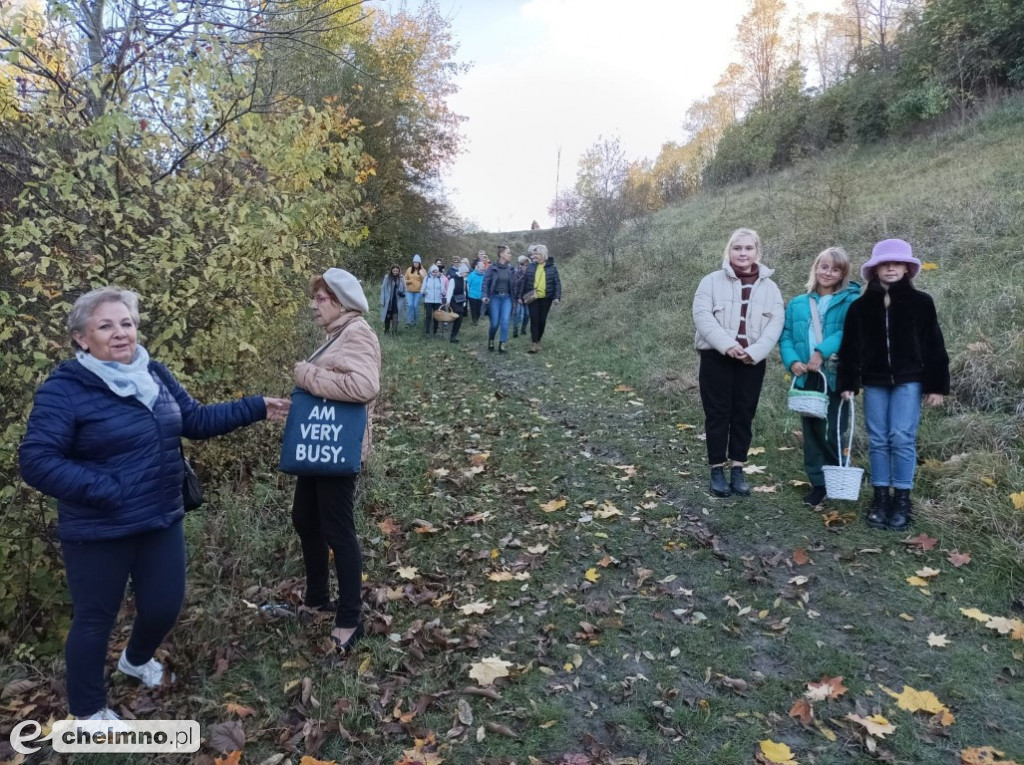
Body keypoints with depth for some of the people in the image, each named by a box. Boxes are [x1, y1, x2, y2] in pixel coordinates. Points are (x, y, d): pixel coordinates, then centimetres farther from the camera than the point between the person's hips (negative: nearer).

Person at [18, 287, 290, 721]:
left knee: (165, 605, 18)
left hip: (162, 521, 6)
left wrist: (256, 408, 6)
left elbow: (196, 420, 11)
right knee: (95, 619, 12)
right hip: (99, 532, -6)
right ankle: (87, 711, 37)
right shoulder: (64, 389, -16)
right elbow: (37, 462, -19)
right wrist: (105, 492, -26)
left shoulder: (153, 374, 4)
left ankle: (137, 659, 52)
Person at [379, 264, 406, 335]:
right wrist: (382, 301, -3)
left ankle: (394, 331, 3)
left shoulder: (401, 278, 2)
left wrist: (402, 294, -7)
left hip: (398, 301, 0)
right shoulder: (387, 277, -2)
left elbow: (404, 289, 11)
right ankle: (386, 329, 29)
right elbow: (383, 289, -1)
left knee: (395, 316, -1)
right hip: (388, 301, 0)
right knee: (388, 316, 9)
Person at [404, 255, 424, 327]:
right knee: (409, 305, -8)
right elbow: (405, 279, 14)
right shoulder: (409, 269, 7)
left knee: (416, 306, 0)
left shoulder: (422, 270, 1)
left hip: (418, 291, -1)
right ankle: (408, 322, -3)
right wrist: (408, 281, -6)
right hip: (409, 291, 1)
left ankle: (415, 321, 16)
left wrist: (422, 274, -19)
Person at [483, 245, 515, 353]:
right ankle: (491, 341, 27)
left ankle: (503, 345, -3)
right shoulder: (492, 268, -6)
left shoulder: (510, 269, 3)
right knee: (495, 323, 1)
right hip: (495, 297, -2)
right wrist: (485, 296, -17)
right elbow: (486, 282, -5)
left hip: (506, 298, 2)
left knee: (505, 322, -9)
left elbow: (513, 284, 5)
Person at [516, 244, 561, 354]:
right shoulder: (530, 267, 3)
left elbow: (557, 283, -2)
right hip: (532, 298, 0)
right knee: (534, 320, -5)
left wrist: (557, 297, -13)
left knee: (542, 321, 7)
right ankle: (534, 344, -6)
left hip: (546, 299, 0)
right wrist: (519, 296, 1)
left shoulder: (551, 268, -1)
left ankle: (538, 341, 22)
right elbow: (523, 282, 5)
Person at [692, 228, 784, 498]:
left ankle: (738, 470, 18)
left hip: (752, 362, 2)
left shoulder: (770, 287, 8)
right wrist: (726, 344, -22)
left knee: (744, 415, 7)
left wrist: (754, 351, -17)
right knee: (718, 414, 3)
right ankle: (717, 470, 12)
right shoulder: (712, 281, 0)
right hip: (717, 358, -2)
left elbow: (775, 323, -2)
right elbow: (702, 315, -11)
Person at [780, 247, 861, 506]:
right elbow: (786, 336, 8)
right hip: (807, 377, 4)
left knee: (834, 432, -1)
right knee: (812, 431, 10)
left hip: (837, 377, -4)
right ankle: (818, 482, 22)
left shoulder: (851, 301, -2)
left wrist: (822, 351, -27)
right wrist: (792, 361, -10)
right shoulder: (797, 304, 11)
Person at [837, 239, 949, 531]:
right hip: (874, 382, 2)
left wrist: (937, 385, -3)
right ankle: (880, 498, 14)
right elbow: (850, 348, 5)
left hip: (908, 380, -2)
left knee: (902, 438, -5)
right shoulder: (860, 306, 4)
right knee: (877, 440, 5)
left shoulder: (921, 302, 0)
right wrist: (848, 383, 0)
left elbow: (934, 346, 0)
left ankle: (902, 500, 7)